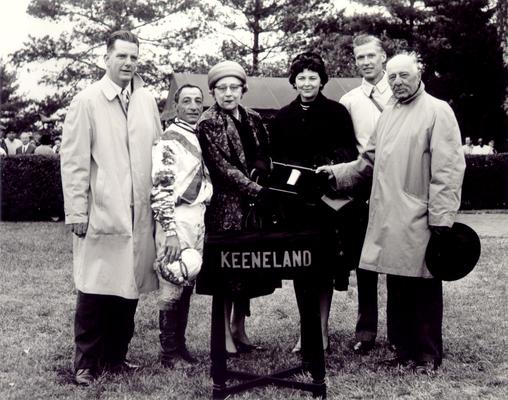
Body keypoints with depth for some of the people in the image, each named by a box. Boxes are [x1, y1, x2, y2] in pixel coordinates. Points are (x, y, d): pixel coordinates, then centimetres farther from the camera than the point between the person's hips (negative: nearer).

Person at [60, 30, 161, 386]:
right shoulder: (87, 101, -3)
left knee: (129, 287, 9)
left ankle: (116, 356, 23)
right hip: (101, 212, -4)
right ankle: (87, 363, 12)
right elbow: (74, 161, -5)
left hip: (139, 212, 4)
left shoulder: (147, 101, 9)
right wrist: (77, 212, -8)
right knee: (95, 290, -1)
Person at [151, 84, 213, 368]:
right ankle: (169, 352, 9)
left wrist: (207, 221, 16)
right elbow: (161, 190, -16)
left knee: (188, 286, 13)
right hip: (177, 219, -7)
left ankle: (180, 344, 24)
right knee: (172, 288, -2)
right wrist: (170, 233, -21)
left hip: (199, 219, 8)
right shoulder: (170, 140, -10)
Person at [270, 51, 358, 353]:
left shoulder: (337, 112, 1)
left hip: (326, 202, -3)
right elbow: (275, 160, 14)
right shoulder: (283, 117, 11)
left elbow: (350, 155, -1)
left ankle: (322, 329, 11)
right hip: (294, 202, 3)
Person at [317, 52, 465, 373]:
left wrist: (441, 218, -15)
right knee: (397, 289, 11)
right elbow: (370, 161, 23)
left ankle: (428, 355, 15)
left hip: (418, 221, -6)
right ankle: (405, 350, 22)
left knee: (424, 290, 3)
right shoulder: (388, 115, 17)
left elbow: (448, 169, -11)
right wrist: (337, 172, 10)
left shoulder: (438, 112, -5)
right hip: (389, 220, 6)